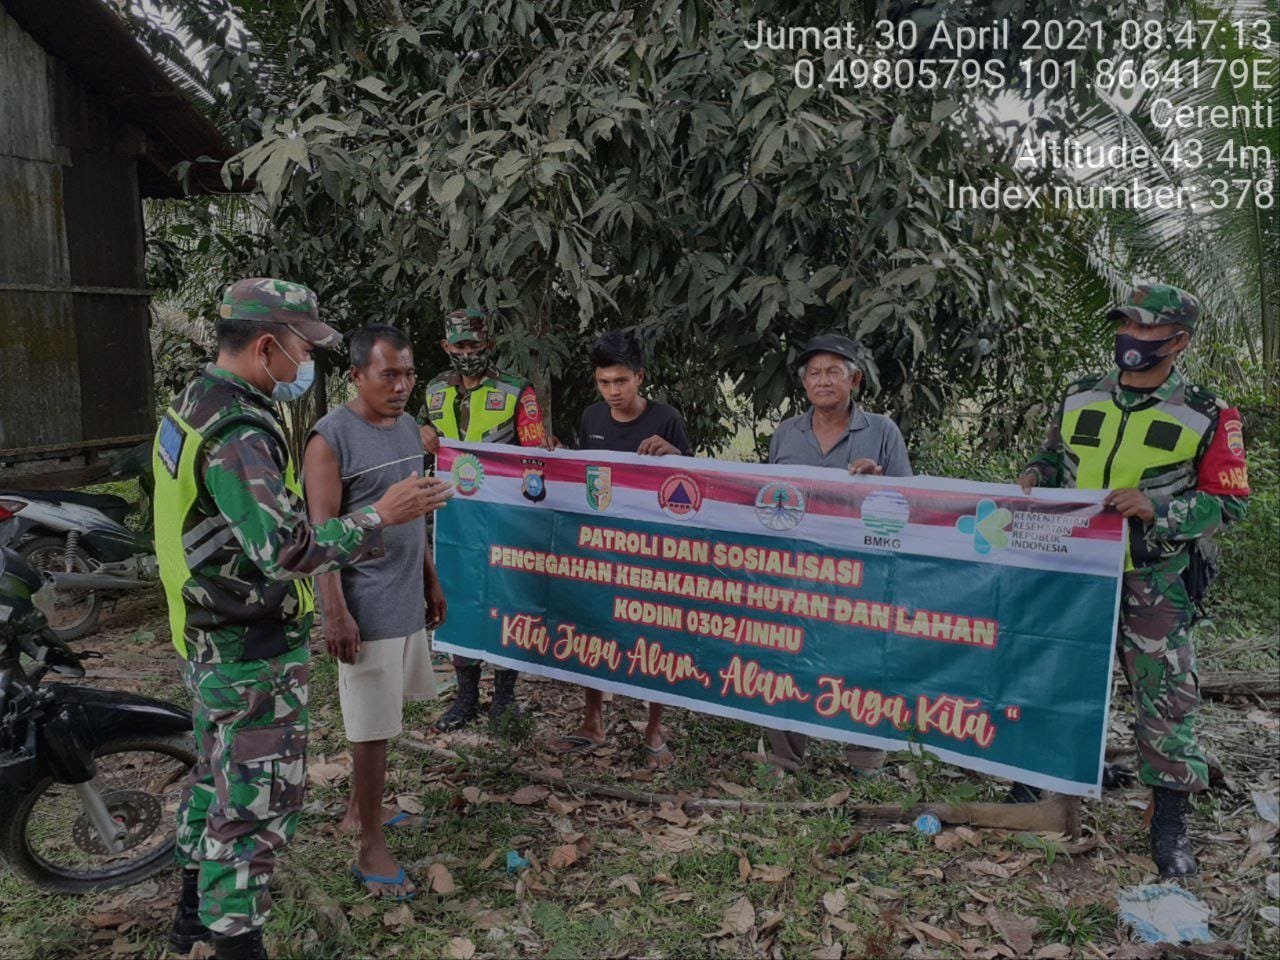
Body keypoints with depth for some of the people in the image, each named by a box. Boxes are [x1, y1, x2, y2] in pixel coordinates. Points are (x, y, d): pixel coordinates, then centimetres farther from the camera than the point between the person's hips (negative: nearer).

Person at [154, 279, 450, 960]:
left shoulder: (191, 406, 7)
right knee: (258, 797, 2)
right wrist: (380, 516, -24)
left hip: (211, 638, 11)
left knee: (217, 770, 24)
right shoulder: (238, 433, -26)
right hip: (254, 652, -11)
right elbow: (285, 552, -32)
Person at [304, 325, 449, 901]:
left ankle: (359, 809, 38)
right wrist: (335, 613, -20)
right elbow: (323, 532, -16)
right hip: (365, 607, -8)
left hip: (406, 600, 8)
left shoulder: (409, 428, 10)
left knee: (386, 714, 19)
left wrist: (431, 581, 20)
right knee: (373, 728, -1)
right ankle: (371, 852, 12)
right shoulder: (331, 438, -14)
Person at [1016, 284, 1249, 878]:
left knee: (1166, 696, 1)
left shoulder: (1207, 417, -4)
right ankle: (1033, 786, 30)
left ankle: (1169, 825, 16)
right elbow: (1055, 457, 20)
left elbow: (1228, 502, -5)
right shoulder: (1079, 399, 7)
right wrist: (1036, 476, -4)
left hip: (1154, 580, -3)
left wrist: (1157, 509, -22)